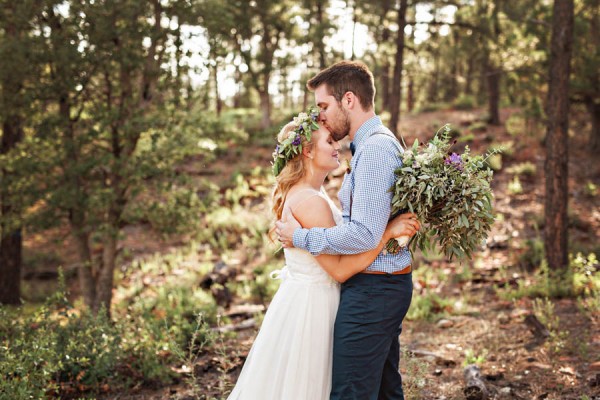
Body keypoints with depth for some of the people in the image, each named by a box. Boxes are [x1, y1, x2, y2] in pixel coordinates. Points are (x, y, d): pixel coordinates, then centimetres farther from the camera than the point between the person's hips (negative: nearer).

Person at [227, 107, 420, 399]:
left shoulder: (306, 192, 9)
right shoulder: (309, 201, -22)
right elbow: (340, 269, -23)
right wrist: (388, 231, -24)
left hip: (303, 297, 10)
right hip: (310, 305, -10)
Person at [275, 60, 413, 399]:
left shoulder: (375, 149, -18)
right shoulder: (377, 144, 14)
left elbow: (364, 235, -25)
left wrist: (300, 237, -15)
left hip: (371, 290, -11)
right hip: (389, 284, 11)